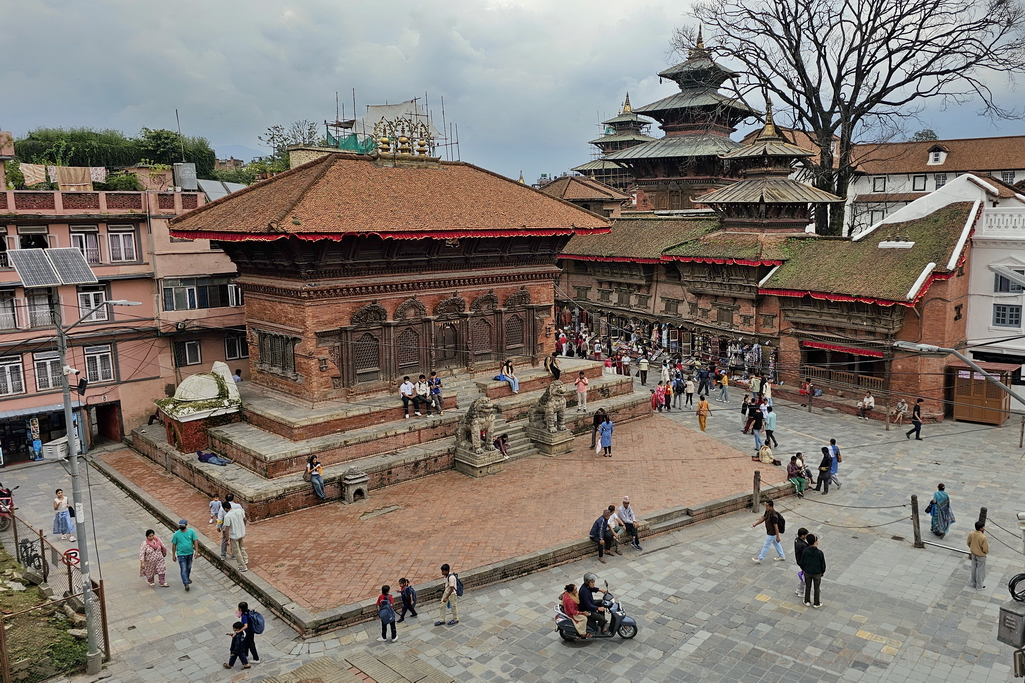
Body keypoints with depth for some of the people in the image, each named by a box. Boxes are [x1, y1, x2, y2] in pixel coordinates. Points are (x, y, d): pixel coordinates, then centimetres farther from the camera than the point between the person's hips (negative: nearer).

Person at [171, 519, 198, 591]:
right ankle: (186, 584, -6)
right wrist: (174, 555, 0)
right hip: (181, 554, -3)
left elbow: (195, 541, -2)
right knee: (183, 569, -6)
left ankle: (187, 578, 45)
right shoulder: (176, 534, -11)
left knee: (189, 567, 21)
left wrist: (196, 551, -4)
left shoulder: (191, 531, -9)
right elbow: (173, 545, -3)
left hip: (190, 553, 3)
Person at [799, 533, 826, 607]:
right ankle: (816, 604, 28)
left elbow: (802, 563, -5)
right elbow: (823, 564, -12)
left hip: (807, 573, 2)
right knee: (817, 589, 16)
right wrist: (822, 572, 6)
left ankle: (807, 602, 32)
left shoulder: (804, 551, -16)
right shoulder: (819, 552, -24)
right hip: (817, 573, -2)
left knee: (807, 587, 20)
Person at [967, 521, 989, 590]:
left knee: (974, 568, 22)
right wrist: (986, 552, -1)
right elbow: (986, 549, -24)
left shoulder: (971, 534, -13)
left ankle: (973, 584, 36)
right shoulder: (983, 538, -31)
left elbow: (968, 543, 2)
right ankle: (979, 586, 27)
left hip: (973, 554, 6)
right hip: (981, 556, -6)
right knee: (980, 570, 12)